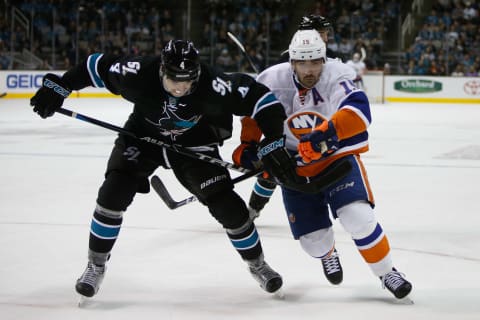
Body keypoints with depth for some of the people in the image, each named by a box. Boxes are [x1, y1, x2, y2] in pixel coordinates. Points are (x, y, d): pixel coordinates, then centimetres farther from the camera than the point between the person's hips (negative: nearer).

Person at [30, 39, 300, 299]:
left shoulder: (210, 84, -35)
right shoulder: (139, 74, -32)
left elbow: (258, 97, -30)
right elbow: (97, 65, -16)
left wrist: (274, 145, -33)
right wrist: (58, 87, -11)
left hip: (194, 145, 0)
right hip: (142, 137, 1)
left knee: (227, 205, -8)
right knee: (113, 193, -18)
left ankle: (257, 263, 18)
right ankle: (96, 266, 2)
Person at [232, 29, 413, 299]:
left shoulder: (336, 78, -21)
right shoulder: (274, 81, -12)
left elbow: (359, 111, -39)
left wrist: (330, 130, -54)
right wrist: (248, 145, 2)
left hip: (337, 156, -2)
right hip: (296, 165, 2)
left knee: (357, 216, -25)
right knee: (313, 238, -2)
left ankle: (386, 272, -1)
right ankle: (328, 254, 39)